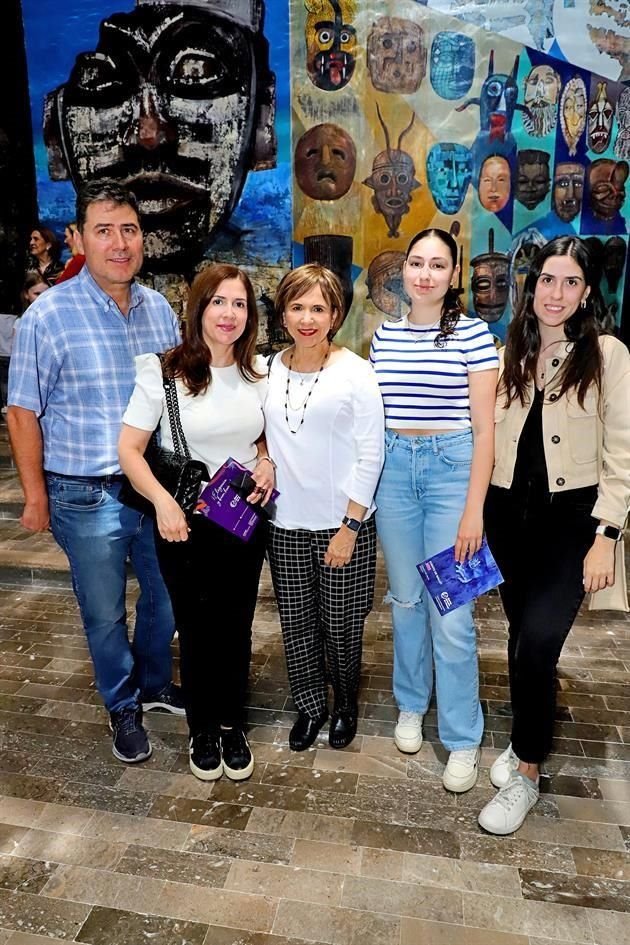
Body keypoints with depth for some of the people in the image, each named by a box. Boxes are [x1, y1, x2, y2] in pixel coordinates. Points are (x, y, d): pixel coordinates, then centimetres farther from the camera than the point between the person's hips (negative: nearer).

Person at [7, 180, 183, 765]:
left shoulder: (158, 307, 3)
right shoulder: (49, 314, -11)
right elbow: (23, 411, -7)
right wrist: (35, 494, -7)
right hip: (87, 497, -4)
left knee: (168, 599, 18)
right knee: (105, 613, 12)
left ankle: (155, 684, 45)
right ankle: (123, 708, 37)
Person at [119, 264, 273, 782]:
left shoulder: (260, 372, 1)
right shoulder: (164, 372, -12)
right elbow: (130, 449, -10)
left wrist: (267, 462, -6)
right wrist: (162, 500, -24)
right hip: (186, 524, -3)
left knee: (236, 627, 14)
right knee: (196, 629, 11)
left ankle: (232, 725, 36)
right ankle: (202, 729, 34)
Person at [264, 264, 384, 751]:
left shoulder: (355, 372, -8)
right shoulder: (269, 370, 2)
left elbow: (370, 455, -9)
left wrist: (350, 527, -12)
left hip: (343, 523, -3)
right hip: (285, 524, 3)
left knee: (341, 624, 10)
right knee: (297, 624, 13)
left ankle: (345, 704, 37)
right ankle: (311, 704, 37)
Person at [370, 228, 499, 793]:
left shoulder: (473, 333, -4)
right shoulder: (384, 335, 8)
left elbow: (484, 428, -7)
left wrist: (474, 509, -11)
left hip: (452, 467, -3)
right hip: (394, 468, 4)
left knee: (451, 612, -2)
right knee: (405, 597, 14)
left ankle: (462, 739, 15)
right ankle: (411, 704, 34)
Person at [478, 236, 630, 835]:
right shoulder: (509, 352, 7)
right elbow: (490, 438, 8)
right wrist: (477, 514, 3)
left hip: (570, 516, -3)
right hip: (508, 513, 4)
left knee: (537, 642, -10)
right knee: (522, 635, 14)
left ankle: (526, 771, 12)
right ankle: (528, 736, 36)